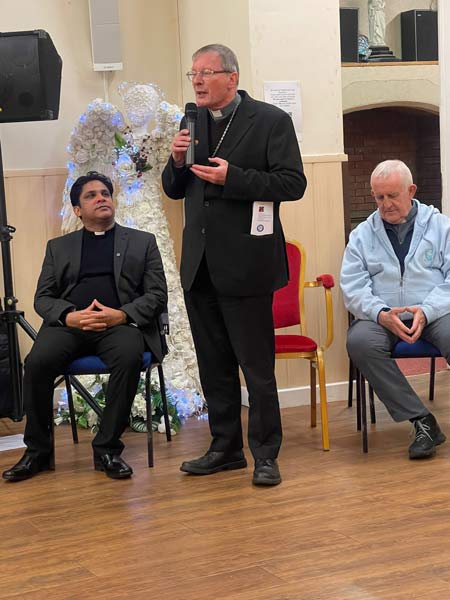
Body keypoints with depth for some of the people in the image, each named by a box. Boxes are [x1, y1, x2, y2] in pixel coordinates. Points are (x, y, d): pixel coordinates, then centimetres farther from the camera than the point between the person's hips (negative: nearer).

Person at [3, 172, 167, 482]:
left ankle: (107, 448, -22)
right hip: (69, 324, 1)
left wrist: (123, 314, -11)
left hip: (121, 323, -1)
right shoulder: (58, 247, 23)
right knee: (37, 361, -29)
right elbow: (43, 297, 14)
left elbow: (157, 294, 9)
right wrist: (69, 316, -9)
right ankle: (37, 451, -12)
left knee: (129, 357, -36)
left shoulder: (142, 242, 19)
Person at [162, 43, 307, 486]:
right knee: (214, 365, 14)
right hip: (199, 266, 6)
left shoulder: (271, 121, -5)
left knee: (256, 365, 0)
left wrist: (232, 177, -20)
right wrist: (177, 161, -5)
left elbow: (293, 183, -12)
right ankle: (225, 448, 25)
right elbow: (174, 190, 16)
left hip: (244, 264, -6)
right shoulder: (192, 124, 12)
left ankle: (265, 455, 11)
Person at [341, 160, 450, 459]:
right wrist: (381, 314, -17)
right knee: (359, 341, -32)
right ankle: (422, 420, -25)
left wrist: (426, 311, -17)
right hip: (383, 317, 2)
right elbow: (353, 287, 3)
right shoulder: (362, 235, 13)